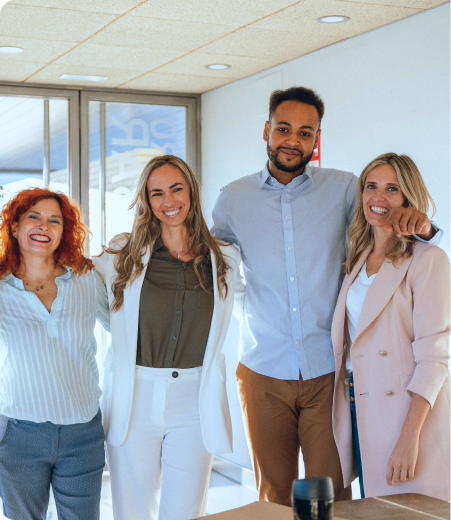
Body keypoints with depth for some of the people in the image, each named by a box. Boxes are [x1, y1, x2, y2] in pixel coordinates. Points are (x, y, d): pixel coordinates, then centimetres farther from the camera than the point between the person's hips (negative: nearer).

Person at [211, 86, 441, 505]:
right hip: (264, 374, 1)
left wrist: (419, 224, -19)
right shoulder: (233, 199, 5)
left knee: (331, 498, 2)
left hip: (328, 372, -1)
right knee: (273, 497, 11)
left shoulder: (343, 188, 1)